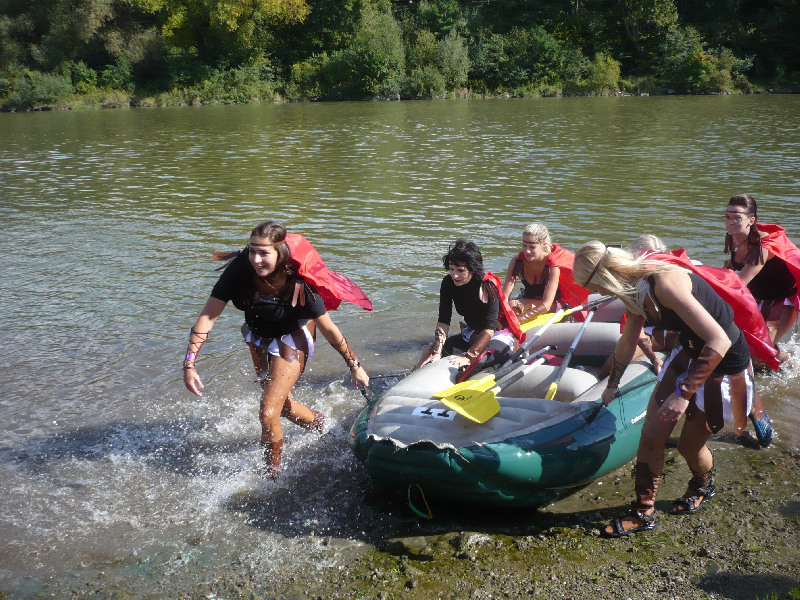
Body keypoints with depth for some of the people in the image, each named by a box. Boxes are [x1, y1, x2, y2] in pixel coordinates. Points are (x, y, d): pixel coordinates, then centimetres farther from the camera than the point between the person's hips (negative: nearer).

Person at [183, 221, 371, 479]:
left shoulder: (298, 282, -33)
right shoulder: (240, 269, -28)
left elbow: (328, 329, -22)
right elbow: (208, 316, -25)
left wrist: (354, 366, -14)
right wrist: (190, 362, -31)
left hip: (292, 337, -5)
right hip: (258, 336, 5)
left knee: (268, 413, -11)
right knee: (282, 404, 21)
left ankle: (271, 476, 14)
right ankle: (322, 424, 52)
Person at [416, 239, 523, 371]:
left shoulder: (487, 286, -28)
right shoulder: (448, 283, -11)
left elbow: (490, 328, -32)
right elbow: (443, 321, -15)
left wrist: (468, 357, -40)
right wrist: (436, 353, -27)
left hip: (499, 336, -6)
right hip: (472, 335, 6)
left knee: (478, 362, -35)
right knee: (429, 353, -4)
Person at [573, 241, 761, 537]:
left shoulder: (664, 283, -33)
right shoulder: (636, 287, -4)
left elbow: (719, 341, -36)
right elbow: (627, 342, 14)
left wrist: (684, 392, -33)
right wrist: (612, 385, 27)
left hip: (724, 361, -7)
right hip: (688, 352, 8)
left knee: (689, 445, 7)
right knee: (651, 435, 2)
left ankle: (704, 487, 40)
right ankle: (643, 513, 16)